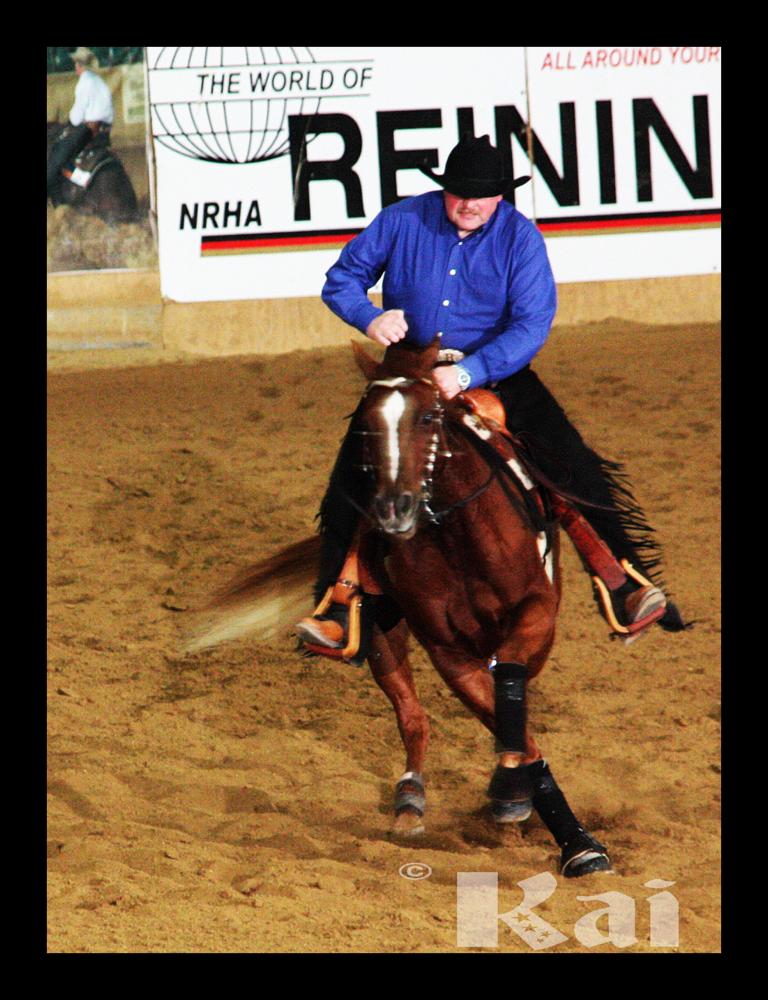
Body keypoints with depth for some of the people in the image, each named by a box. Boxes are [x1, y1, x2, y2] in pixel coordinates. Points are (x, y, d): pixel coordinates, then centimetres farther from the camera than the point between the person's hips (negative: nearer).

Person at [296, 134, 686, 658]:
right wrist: (370, 317, -19)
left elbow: (532, 326, -18)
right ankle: (340, 604, -3)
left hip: (495, 373, -1)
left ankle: (623, 588, -13)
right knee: (352, 482, -14)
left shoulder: (521, 237, -10)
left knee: (572, 467, -17)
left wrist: (468, 372, -32)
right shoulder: (403, 221, -6)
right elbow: (342, 279, 4)